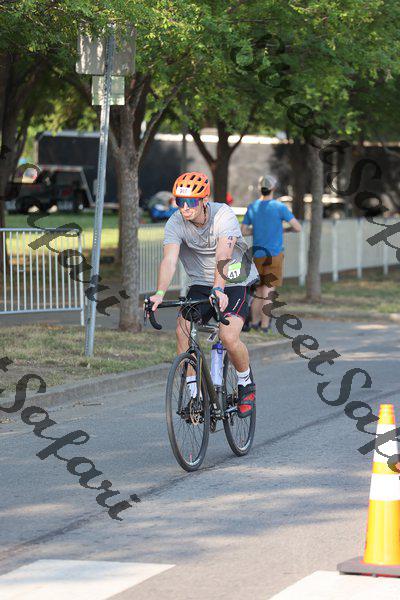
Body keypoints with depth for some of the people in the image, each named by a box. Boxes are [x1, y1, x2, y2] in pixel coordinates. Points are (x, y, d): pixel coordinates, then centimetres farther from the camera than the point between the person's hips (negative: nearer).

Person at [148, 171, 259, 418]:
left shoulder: (224, 215, -24)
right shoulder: (175, 223, -15)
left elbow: (223, 256, -38)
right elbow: (170, 259, -29)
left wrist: (219, 290, -55)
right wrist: (160, 293, -47)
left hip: (235, 283, -3)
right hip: (201, 284, 3)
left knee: (229, 336, -24)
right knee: (183, 330, -21)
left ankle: (247, 384, 4)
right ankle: (193, 393, -8)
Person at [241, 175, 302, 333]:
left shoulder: (252, 207, 4)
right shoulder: (279, 207, -10)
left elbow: (244, 231, 10)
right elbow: (298, 227, -9)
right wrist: (285, 229, 10)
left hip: (257, 254, 4)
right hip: (274, 254, -4)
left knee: (258, 289, 17)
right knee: (268, 290, -1)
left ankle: (254, 321, 21)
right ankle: (264, 325, 0)